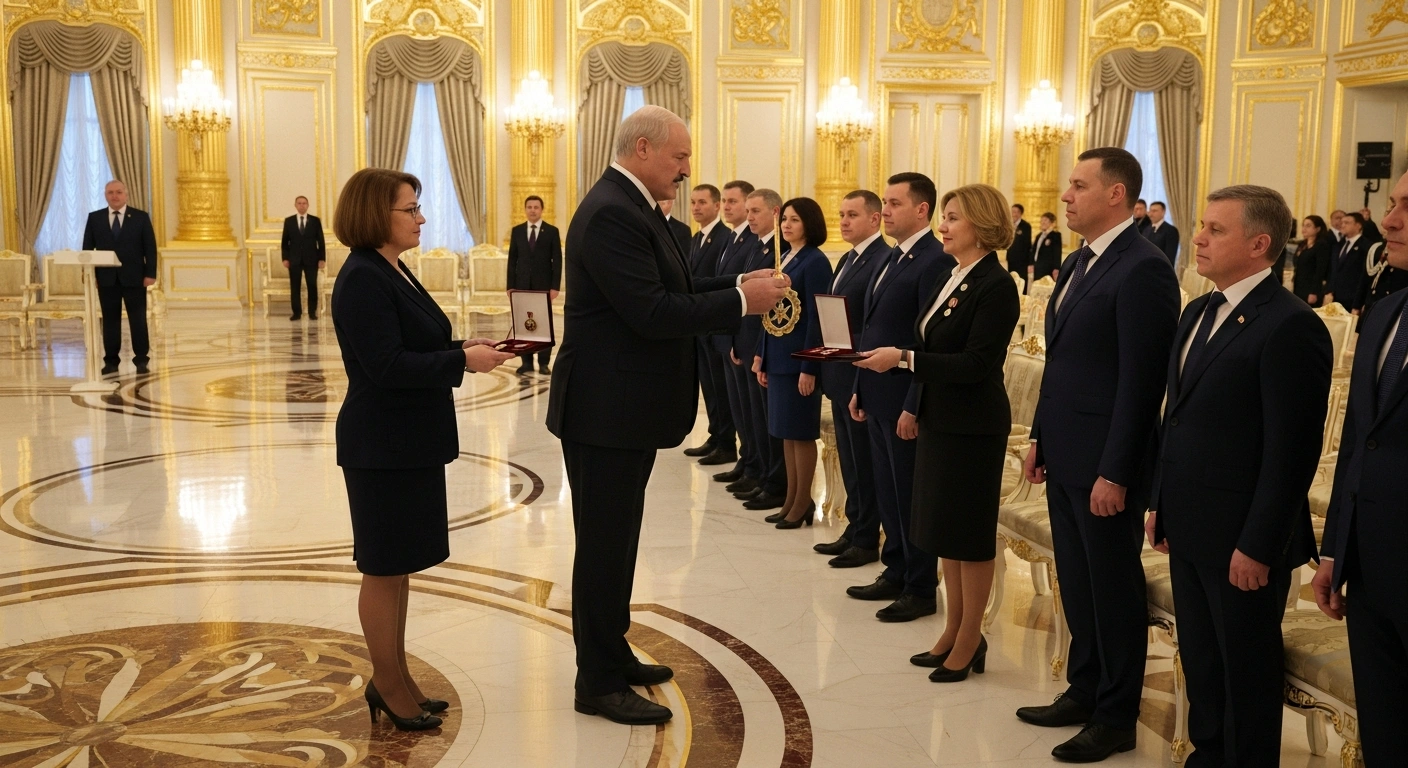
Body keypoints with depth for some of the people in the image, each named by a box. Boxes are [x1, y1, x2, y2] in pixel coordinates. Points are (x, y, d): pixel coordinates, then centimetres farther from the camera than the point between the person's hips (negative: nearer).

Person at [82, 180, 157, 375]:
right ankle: (111, 361, 10)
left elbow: (150, 248, 0)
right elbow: (87, 248, 7)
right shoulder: (94, 218, 8)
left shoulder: (141, 217, 2)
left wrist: (150, 274, -8)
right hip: (106, 278, 2)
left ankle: (141, 360, 7)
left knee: (138, 319, 1)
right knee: (110, 320, 5)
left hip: (134, 277, -2)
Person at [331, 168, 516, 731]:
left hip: (411, 443, 9)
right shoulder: (362, 279, -18)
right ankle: (387, 686, 16)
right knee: (384, 567, 3)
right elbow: (386, 366, -24)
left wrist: (465, 348, 2)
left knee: (400, 564, 16)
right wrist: (462, 360, -20)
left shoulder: (393, 271, 11)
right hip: (383, 447, -9)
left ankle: (396, 678, 27)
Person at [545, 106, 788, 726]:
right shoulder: (611, 214, -20)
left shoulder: (633, 207, 13)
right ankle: (598, 683, 12)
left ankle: (611, 654, 34)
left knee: (617, 539, 20)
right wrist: (740, 301, -21)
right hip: (606, 410, -11)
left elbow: (670, 292, 15)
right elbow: (652, 313, -27)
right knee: (604, 544, 0)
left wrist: (737, 284, 2)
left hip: (628, 405, 11)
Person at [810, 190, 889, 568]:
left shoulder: (883, 261, -16)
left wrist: (863, 386, -23)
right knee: (849, 461, 16)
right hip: (838, 376, 9)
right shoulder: (847, 260, 15)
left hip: (861, 378, -9)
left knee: (864, 463, 2)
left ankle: (866, 541, 13)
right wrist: (820, 366, 10)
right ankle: (854, 529, 27)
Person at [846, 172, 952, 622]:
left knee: (911, 496, 2)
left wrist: (914, 408, -21)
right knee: (887, 492, 15)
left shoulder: (935, 262, -16)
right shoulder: (889, 260, 14)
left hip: (905, 400, -9)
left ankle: (921, 590, 14)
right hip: (878, 397, 9)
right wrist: (860, 389, 16)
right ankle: (896, 573, 27)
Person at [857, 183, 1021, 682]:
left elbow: (976, 364, -24)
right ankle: (953, 631, 29)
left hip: (972, 426, -9)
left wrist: (904, 358, -26)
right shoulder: (952, 279, 10)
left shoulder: (996, 287, -17)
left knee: (970, 533, 3)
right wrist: (889, 356, -4)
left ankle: (969, 642, 17)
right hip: (939, 418, 9)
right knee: (945, 530, 16)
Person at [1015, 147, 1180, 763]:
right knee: (1076, 582, 17)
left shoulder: (1142, 269, -17)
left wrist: (1115, 473, -19)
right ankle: (1084, 691, 32)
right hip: (1064, 456, 8)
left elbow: (1140, 382, -19)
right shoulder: (1078, 262, 12)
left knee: (1113, 587, 5)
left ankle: (1116, 717, 19)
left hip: (1104, 462, -8)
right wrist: (1040, 438, 14)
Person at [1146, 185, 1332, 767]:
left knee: (1247, 669, 9)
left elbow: (1292, 451, -19)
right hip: (1190, 528, 8)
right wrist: (1161, 502, 13)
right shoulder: (1198, 312, 10)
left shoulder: (1291, 326, -17)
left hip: (1243, 540, -8)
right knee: (1199, 659, 19)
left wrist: (1258, 546, -19)